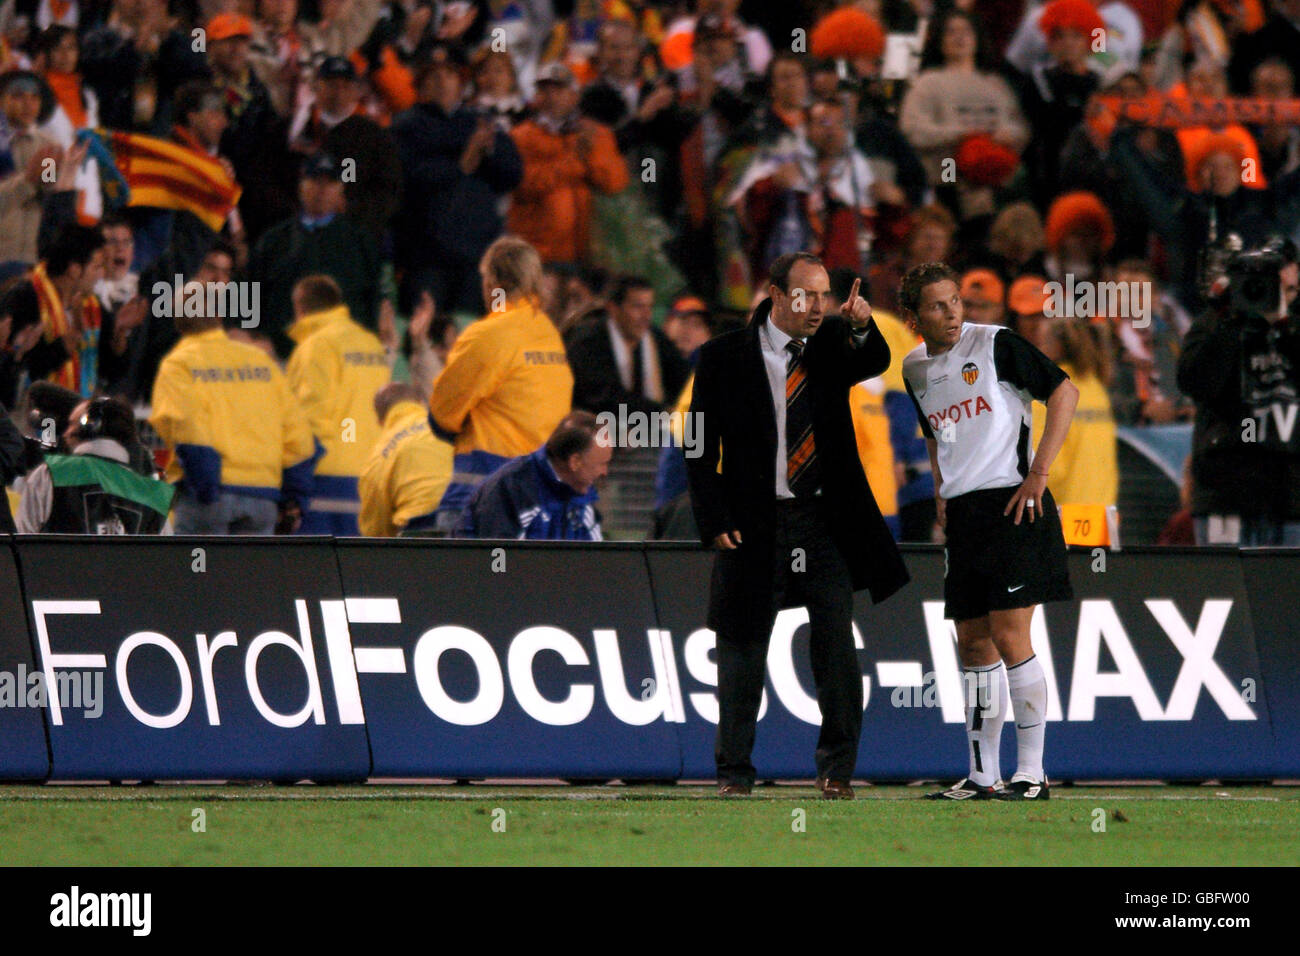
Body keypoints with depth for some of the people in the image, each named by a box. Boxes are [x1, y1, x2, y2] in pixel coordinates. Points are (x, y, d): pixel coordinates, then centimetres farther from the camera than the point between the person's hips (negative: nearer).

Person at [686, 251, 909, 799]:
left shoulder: (833, 345, 5)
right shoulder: (723, 358, -2)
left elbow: (875, 364, -15)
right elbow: (702, 449, -1)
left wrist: (861, 327, -36)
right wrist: (716, 523, -9)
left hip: (826, 521, 1)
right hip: (754, 523, -1)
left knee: (837, 642, -4)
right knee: (743, 649, 4)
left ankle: (837, 769, 6)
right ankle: (734, 770, 14)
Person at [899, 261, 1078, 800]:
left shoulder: (995, 345, -6)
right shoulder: (915, 369, 14)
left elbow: (1064, 392, -6)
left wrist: (1038, 472, -11)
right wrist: (941, 492, 15)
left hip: (1012, 504, -7)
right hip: (961, 514, 7)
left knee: (1009, 637, -12)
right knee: (974, 646, 7)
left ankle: (1031, 773, -8)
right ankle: (982, 776, 13)